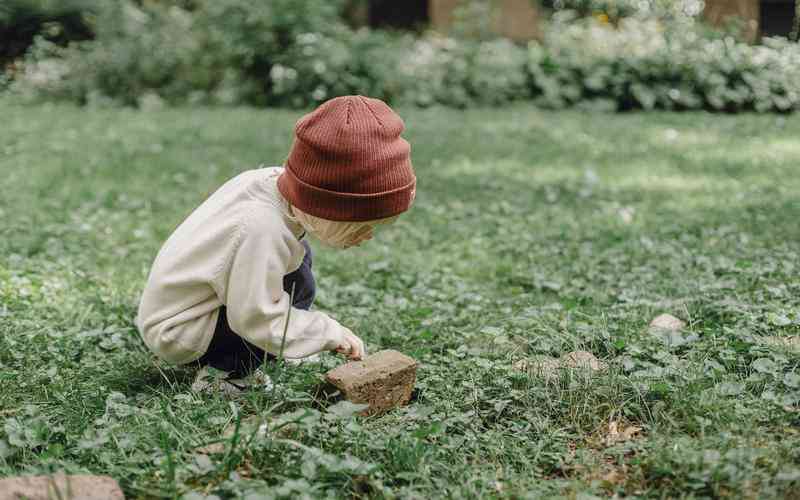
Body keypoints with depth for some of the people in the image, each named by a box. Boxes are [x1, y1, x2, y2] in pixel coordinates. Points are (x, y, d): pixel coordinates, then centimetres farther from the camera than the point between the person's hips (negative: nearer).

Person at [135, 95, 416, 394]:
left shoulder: (272, 179, -12)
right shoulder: (261, 230, -36)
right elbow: (256, 318, -31)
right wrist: (331, 333, -23)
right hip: (176, 334, -9)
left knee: (297, 254, 11)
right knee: (296, 286, -18)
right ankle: (224, 374, -9)